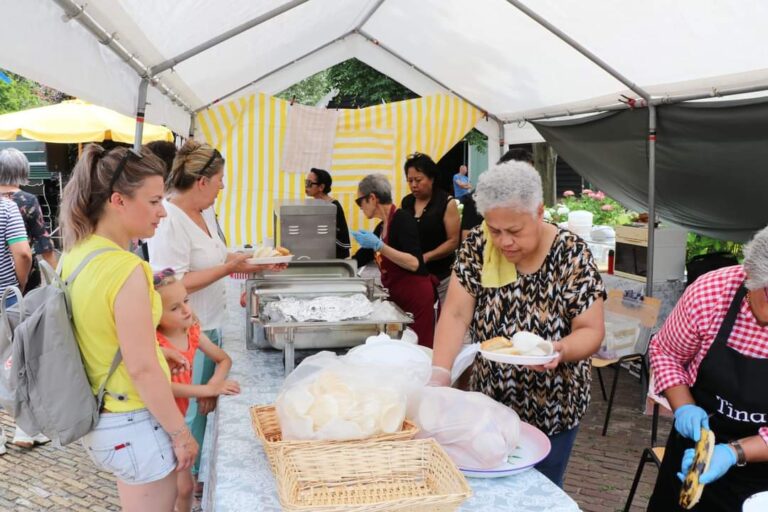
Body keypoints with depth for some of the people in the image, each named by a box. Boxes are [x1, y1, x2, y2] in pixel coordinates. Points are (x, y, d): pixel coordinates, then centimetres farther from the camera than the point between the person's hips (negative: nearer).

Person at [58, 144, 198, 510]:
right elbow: (142, 369, -24)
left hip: (94, 417, 8)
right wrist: (180, 433, -14)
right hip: (132, 426, -8)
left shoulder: (74, 254, 0)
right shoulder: (126, 269, -26)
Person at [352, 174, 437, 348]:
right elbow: (359, 259, 23)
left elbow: (414, 264, -22)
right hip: (397, 297, 8)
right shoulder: (382, 226, 12)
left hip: (416, 295, -8)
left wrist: (379, 246, -25)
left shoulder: (402, 219, -12)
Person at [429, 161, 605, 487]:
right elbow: (456, 314, -13)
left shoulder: (571, 254, -18)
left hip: (551, 408, -2)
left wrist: (560, 350, -36)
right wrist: (439, 374, -27)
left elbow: (592, 331, -14)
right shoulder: (477, 246, -10)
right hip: (488, 399, 3)